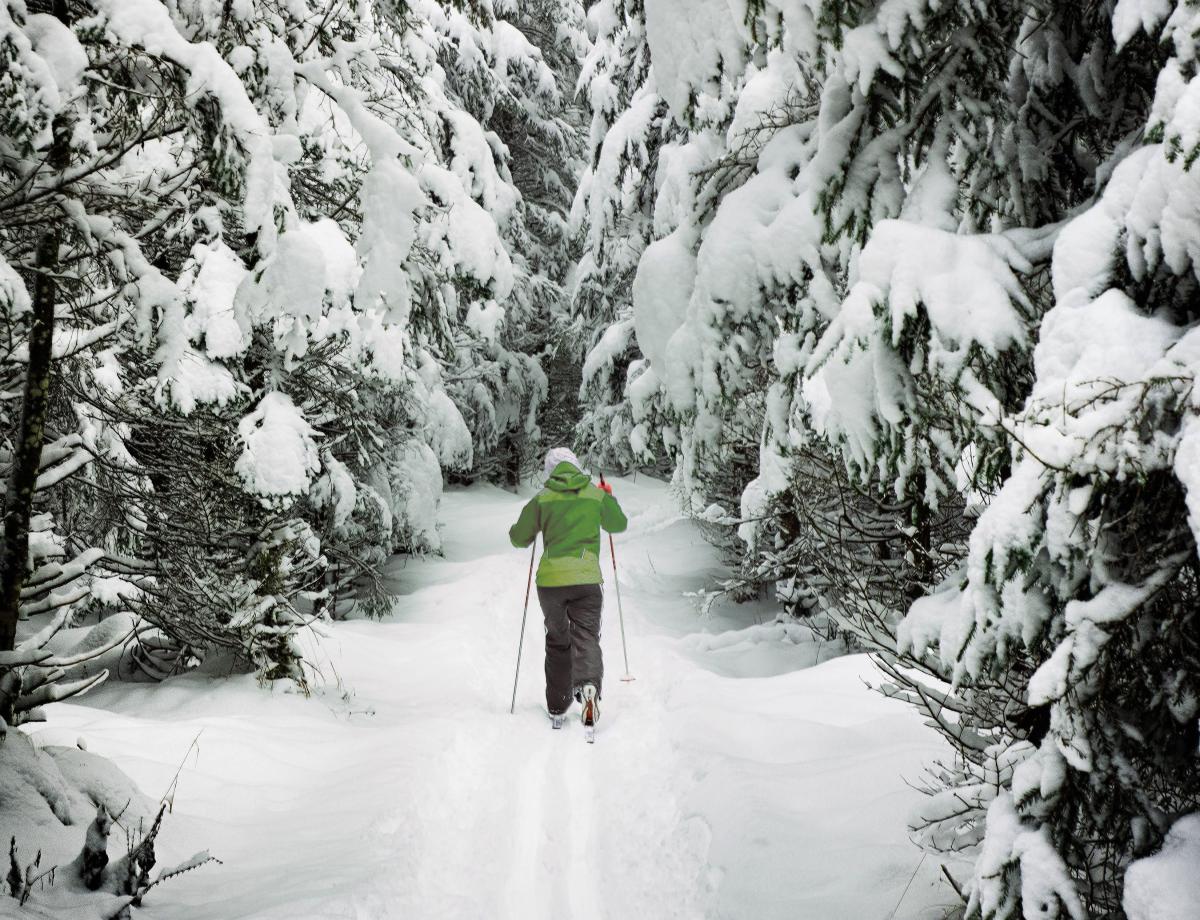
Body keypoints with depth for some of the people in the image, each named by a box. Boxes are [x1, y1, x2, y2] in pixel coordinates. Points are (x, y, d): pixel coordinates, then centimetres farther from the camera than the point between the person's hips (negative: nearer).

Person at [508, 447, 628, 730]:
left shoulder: (542, 499, 2)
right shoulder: (597, 496, 5)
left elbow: (519, 538, 8)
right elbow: (619, 525, 21)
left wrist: (531, 523, 28)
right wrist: (608, 498, 37)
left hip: (550, 580, 1)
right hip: (586, 580, -1)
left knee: (557, 642, 16)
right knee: (586, 638, 0)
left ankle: (557, 708, 20)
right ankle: (588, 684, -31)